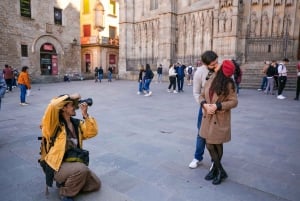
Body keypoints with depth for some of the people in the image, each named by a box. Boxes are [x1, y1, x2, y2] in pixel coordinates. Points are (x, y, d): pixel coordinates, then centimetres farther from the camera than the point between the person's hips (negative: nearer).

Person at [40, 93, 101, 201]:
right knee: (82, 169, -35)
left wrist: (85, 115, -13)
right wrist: (70, 97, -23)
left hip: (73, 163, 7)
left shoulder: (76, 123, 5)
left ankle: (66, 182, 17)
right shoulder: (53, 124, -14)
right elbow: (52, 106, -33)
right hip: (57, 166, -7)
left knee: (96, 184, 5)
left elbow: (92, 132, -4)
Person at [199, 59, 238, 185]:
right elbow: (201, 96, 8)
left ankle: (216, 169, 31)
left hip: (220, 120, -5)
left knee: (218, 145, 10)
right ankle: (220, 171, 27)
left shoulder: (229, 84, -12)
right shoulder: (209, 81, 3)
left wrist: (217, 106, -21)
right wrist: (205, 104, -13)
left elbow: (234, 102, -12)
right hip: (208, 118, 5)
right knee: (209, 145, 9)